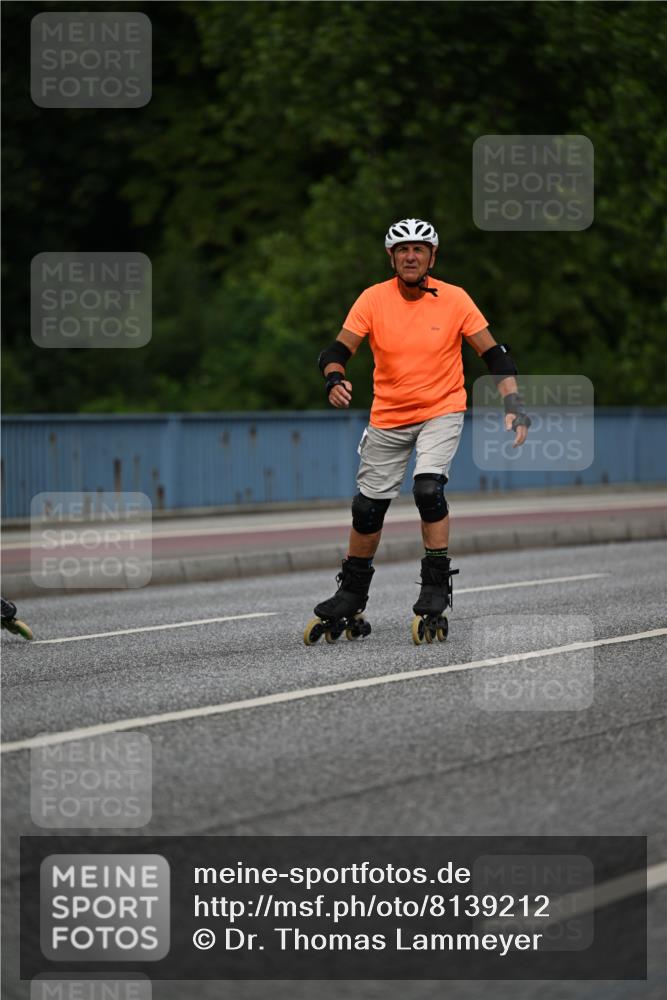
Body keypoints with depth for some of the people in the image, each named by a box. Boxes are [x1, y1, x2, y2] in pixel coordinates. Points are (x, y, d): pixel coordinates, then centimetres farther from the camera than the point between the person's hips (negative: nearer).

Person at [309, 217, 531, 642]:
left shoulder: (454, 299, -10)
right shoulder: (373, 299, -9)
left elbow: (494, 354, -7)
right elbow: (338, 351, -11)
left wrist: (514, 404, -17)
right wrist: (335, 380, -33)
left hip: (442, 411, -2)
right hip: (388, 416, 2)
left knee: (428, 487, -25)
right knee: (368, 507, 7)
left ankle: (437, 584, -11)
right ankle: (352, 594, 26)